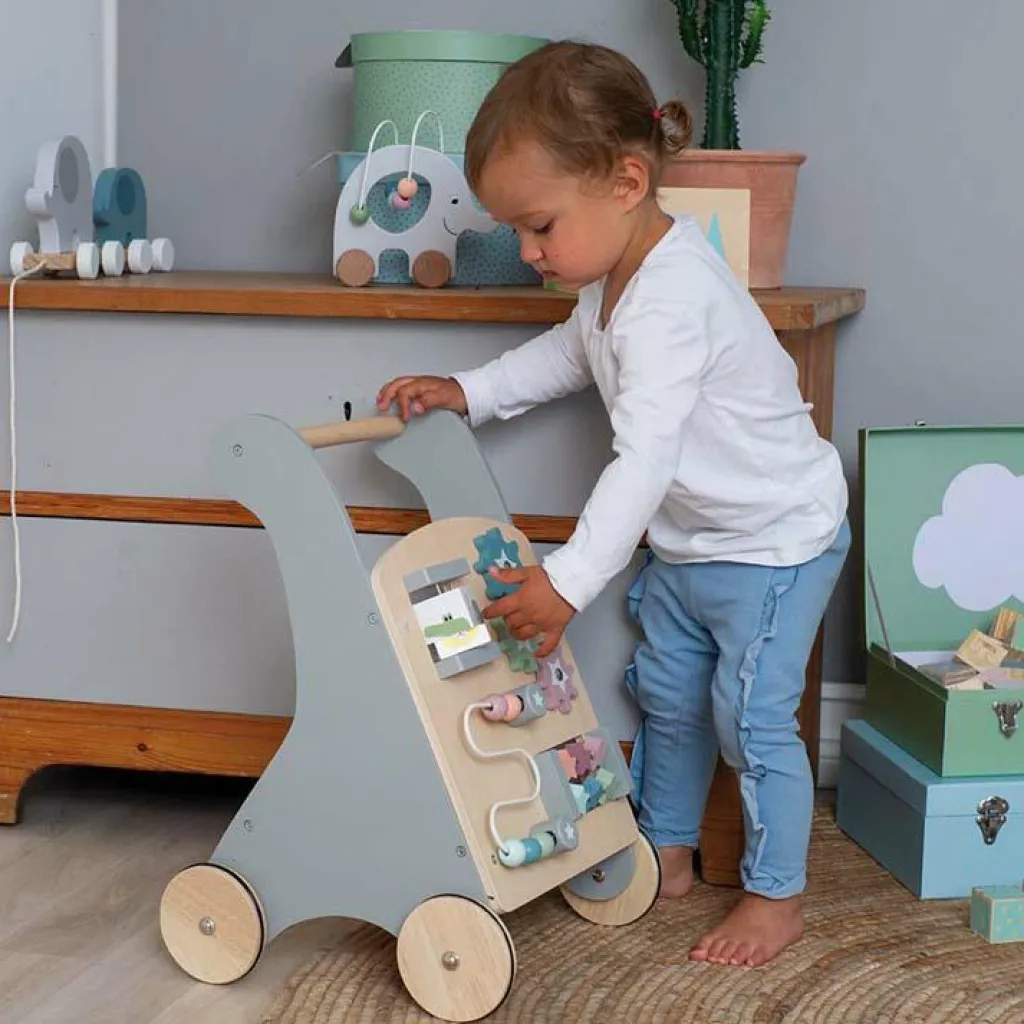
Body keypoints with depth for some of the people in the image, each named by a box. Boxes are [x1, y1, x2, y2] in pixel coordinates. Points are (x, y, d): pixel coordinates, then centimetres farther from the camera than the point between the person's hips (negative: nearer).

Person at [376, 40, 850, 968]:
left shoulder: (673, 302, -33)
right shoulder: (615, 275, -2)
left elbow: (644, 457, -37)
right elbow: (569, 353, 19)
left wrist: (570, 580, -37)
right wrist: (468, 392, 8)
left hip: (774, 540, -10)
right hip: (687, 542, 10)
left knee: (750, 716, -4)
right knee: (667, 695, 17)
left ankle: (778, 896, 12)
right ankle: (668, 854, 34)